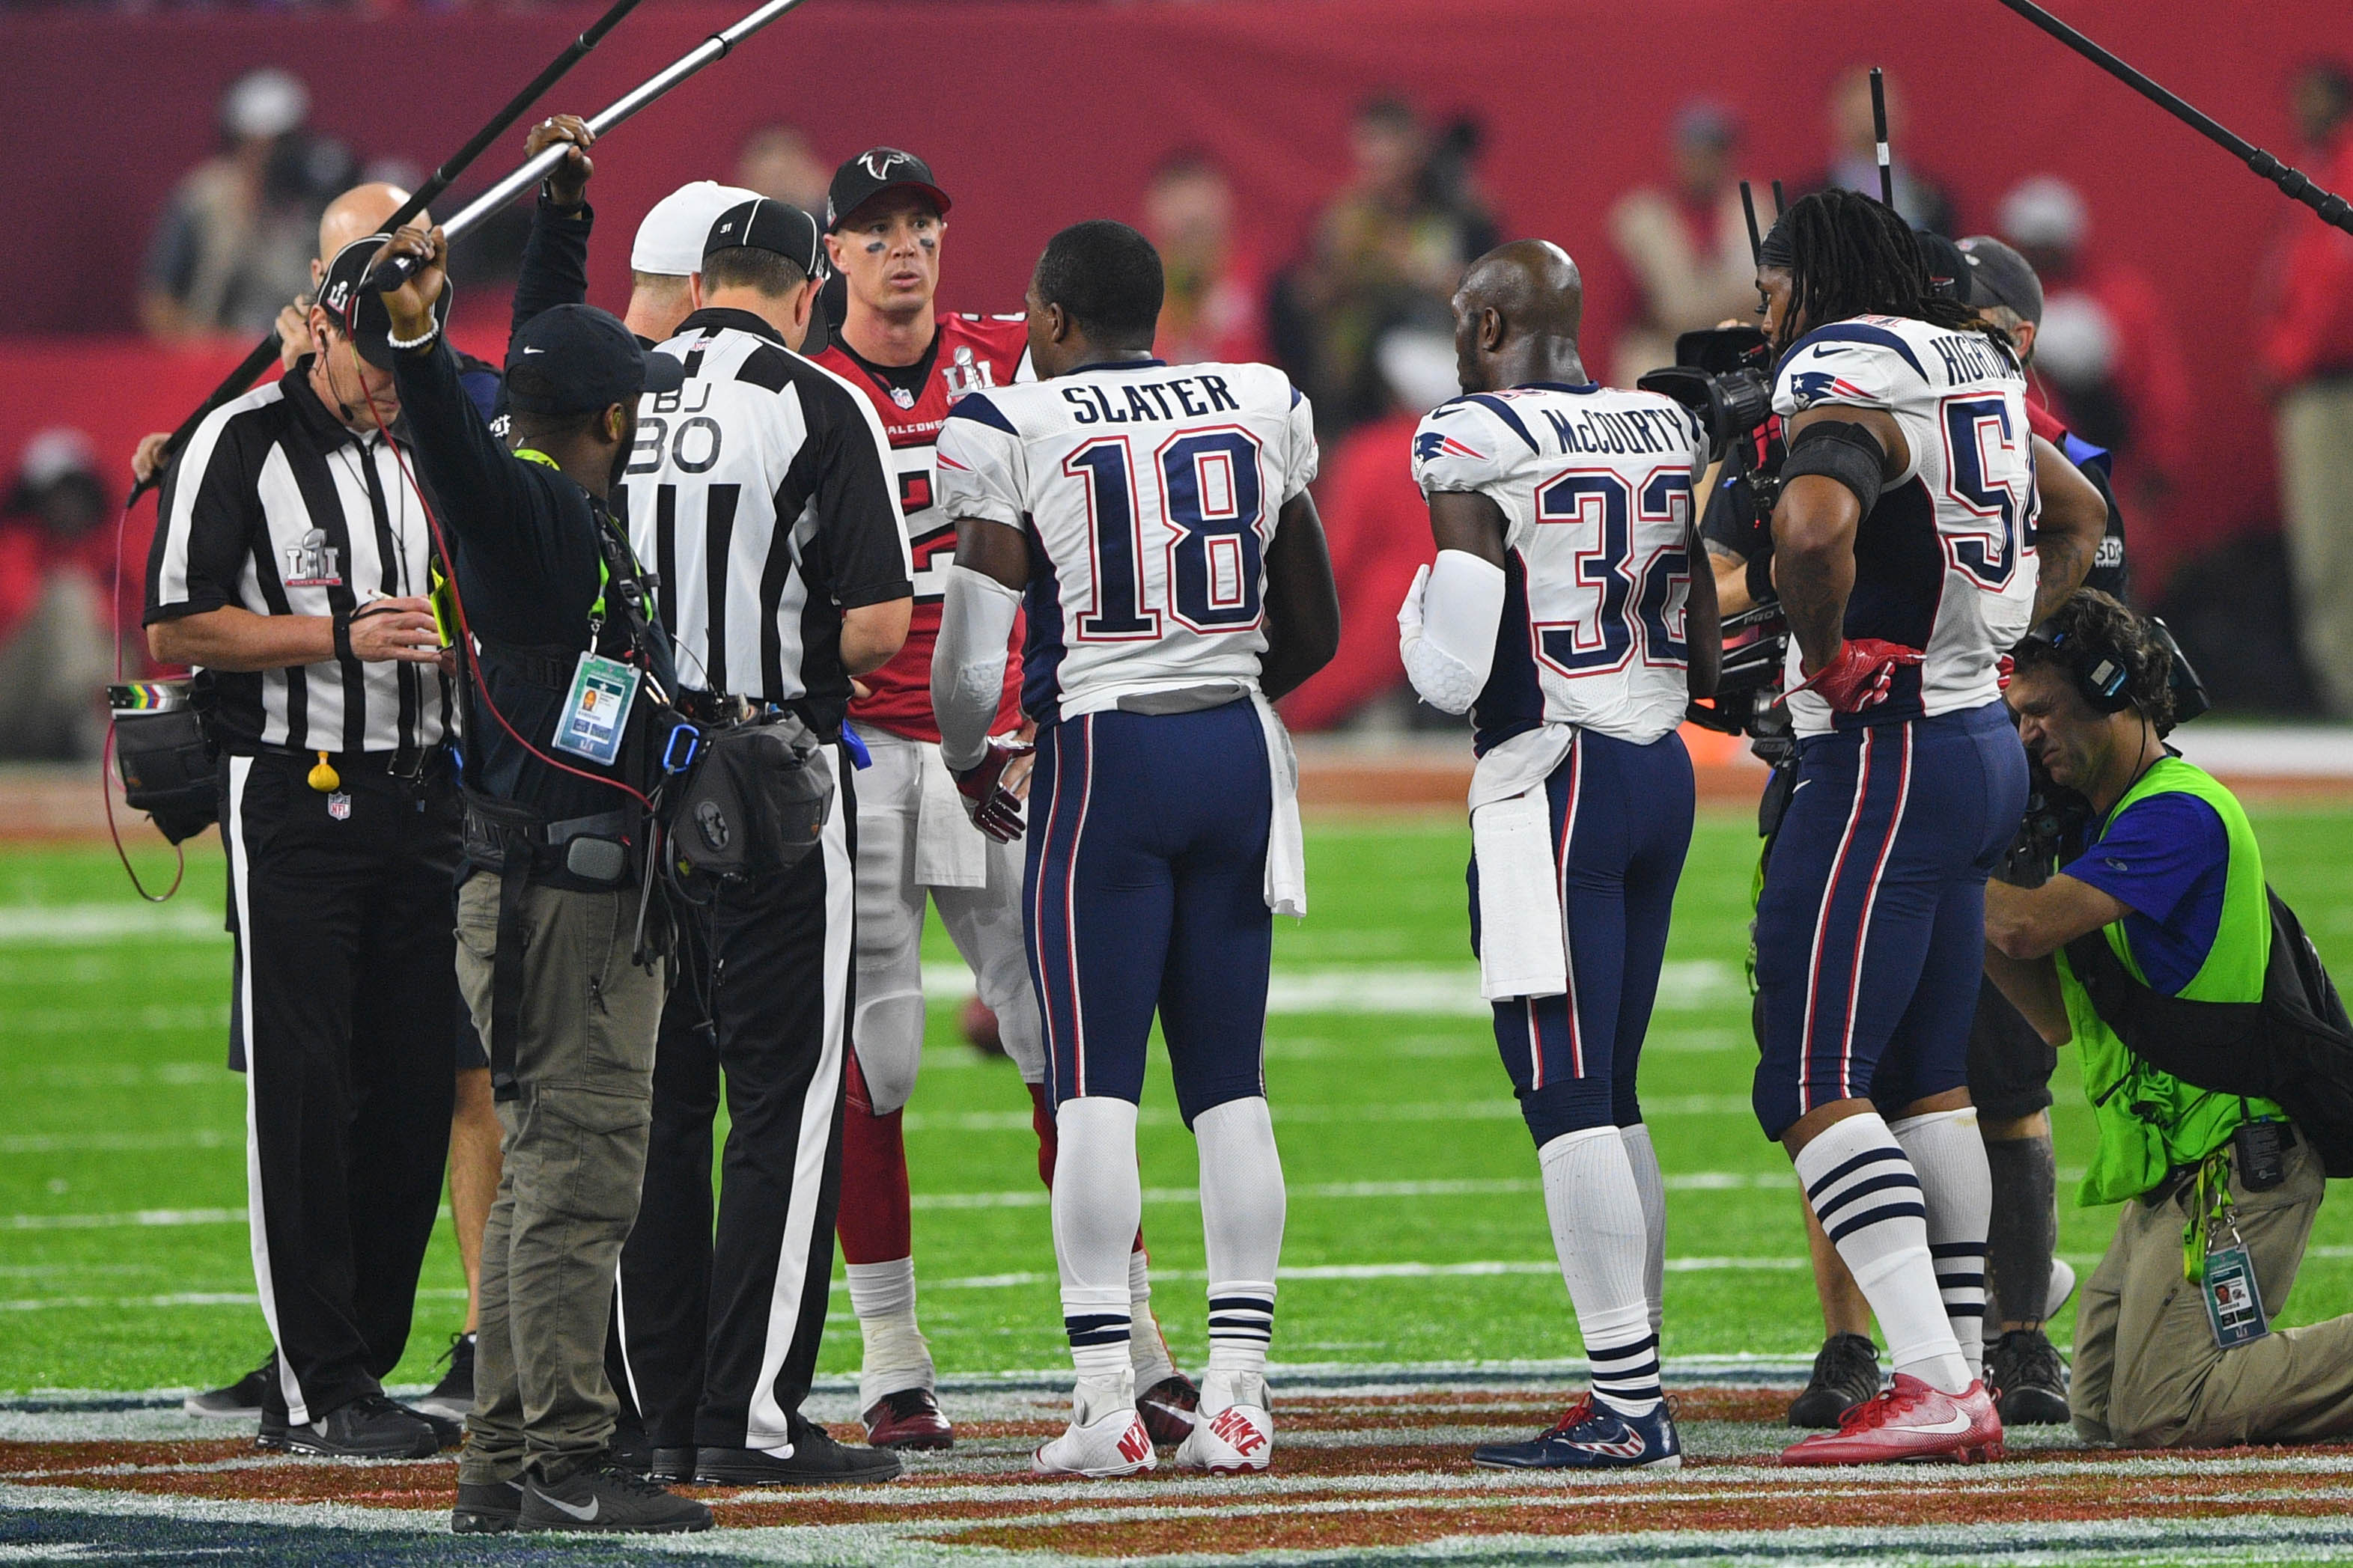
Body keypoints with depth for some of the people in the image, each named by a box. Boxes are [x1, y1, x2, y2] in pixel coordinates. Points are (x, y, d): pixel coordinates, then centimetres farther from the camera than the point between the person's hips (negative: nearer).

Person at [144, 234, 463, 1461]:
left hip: (416, 796, 7)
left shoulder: (424, 447, 15)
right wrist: (345, 636, -17)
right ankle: (315, 1389, -4)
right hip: (293, 796, -7)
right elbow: (174, 631, -11)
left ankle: (360, 1369, 13)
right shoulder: (241, 445, -6)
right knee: (302, 1091, -6)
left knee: (417, 1090, 5)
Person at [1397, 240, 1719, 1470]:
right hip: (1664, 771, 8)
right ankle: (1635, 1396, 15)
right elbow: (1709, 660, 13)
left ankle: (1626, 1407, -10)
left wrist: (1419, 612, 6)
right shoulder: (1668, 436, 11)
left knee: (1566, 1099, -6)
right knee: (1608, 1098, 14)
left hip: (1550, 781, -7)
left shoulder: (1473, 448, -11)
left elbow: (1453, 676, -14)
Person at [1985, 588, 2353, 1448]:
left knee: (2160, 1412, -17)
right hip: (2170, 1175, 10)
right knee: (2100, 1413, 7)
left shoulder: (2179, 814, -15)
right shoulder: (2102, 826, 18)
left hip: (2235, 1168, -10)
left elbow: (2026, 925, -24)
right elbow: (2058, 1016, 18)